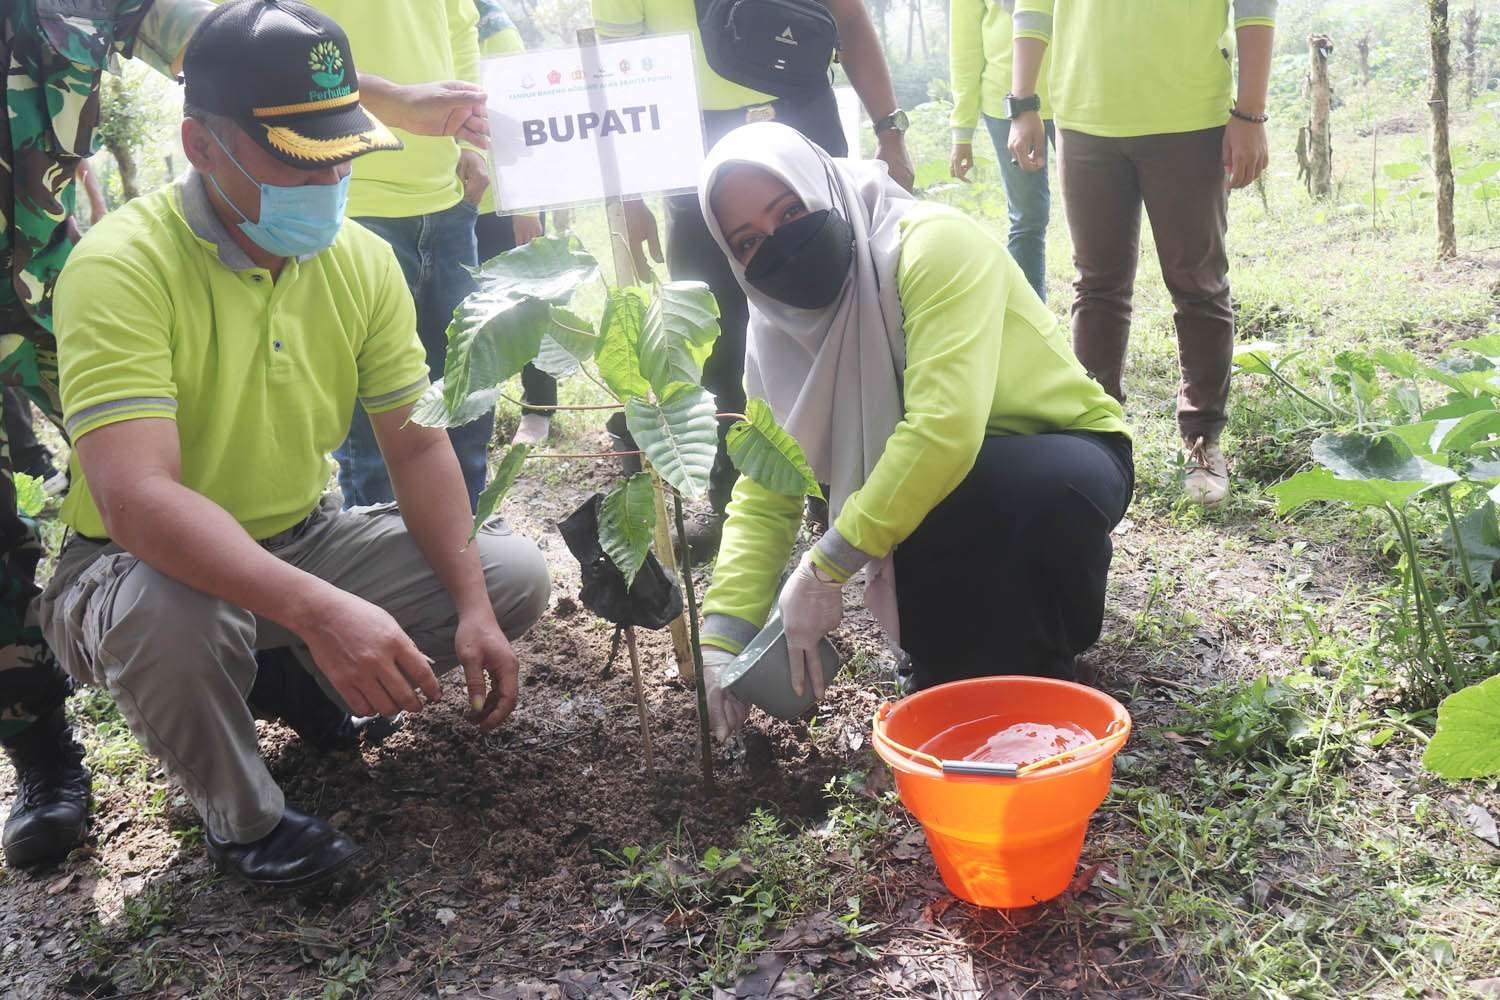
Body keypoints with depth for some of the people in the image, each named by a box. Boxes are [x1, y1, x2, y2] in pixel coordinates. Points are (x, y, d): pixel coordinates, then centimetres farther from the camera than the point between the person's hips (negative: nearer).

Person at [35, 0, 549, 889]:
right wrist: (320, 609, -48)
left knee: (514, 573, -10)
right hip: (144, 562, -5)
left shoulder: (363, 260, -6)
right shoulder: (124, 266, -25)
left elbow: (417, 446, -2)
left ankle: (307, 681, 16)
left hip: (302, 541, 5)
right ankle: (245, 820, -6)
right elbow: (135, 496, -36)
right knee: (166, 617, -40)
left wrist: (472, 609, -15)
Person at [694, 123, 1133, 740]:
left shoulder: (935, 245, -26)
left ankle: (1031, 682, -12)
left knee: (1034, 486, -39)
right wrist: (723, 636, -19)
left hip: (1065, 462, -4)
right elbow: (763, 495, -5)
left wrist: (826, 568, -35)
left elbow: (946, 428, -37)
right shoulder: (777, 331, -5)